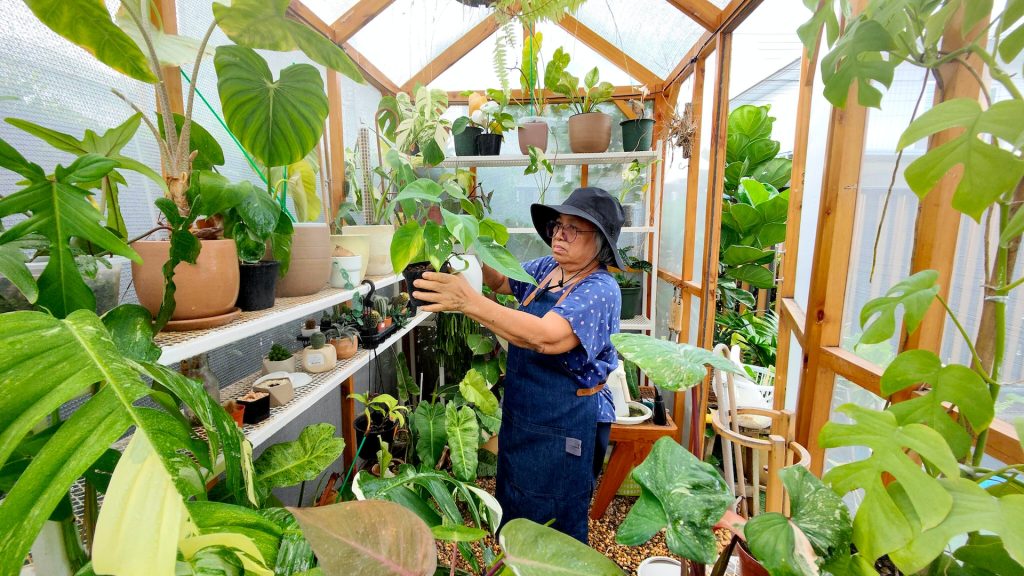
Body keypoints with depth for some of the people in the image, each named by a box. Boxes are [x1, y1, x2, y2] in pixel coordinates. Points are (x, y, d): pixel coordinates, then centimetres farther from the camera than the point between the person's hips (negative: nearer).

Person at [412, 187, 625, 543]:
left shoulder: (600, 289, -22)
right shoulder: (546, 269, 1)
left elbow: (547, 336, -38)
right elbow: (501, 281, 15)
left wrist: (469, 302, -44)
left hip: (566, 428, -8)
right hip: (520, 414, 8)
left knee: (554, 531, 14)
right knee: (514, 512, 27)